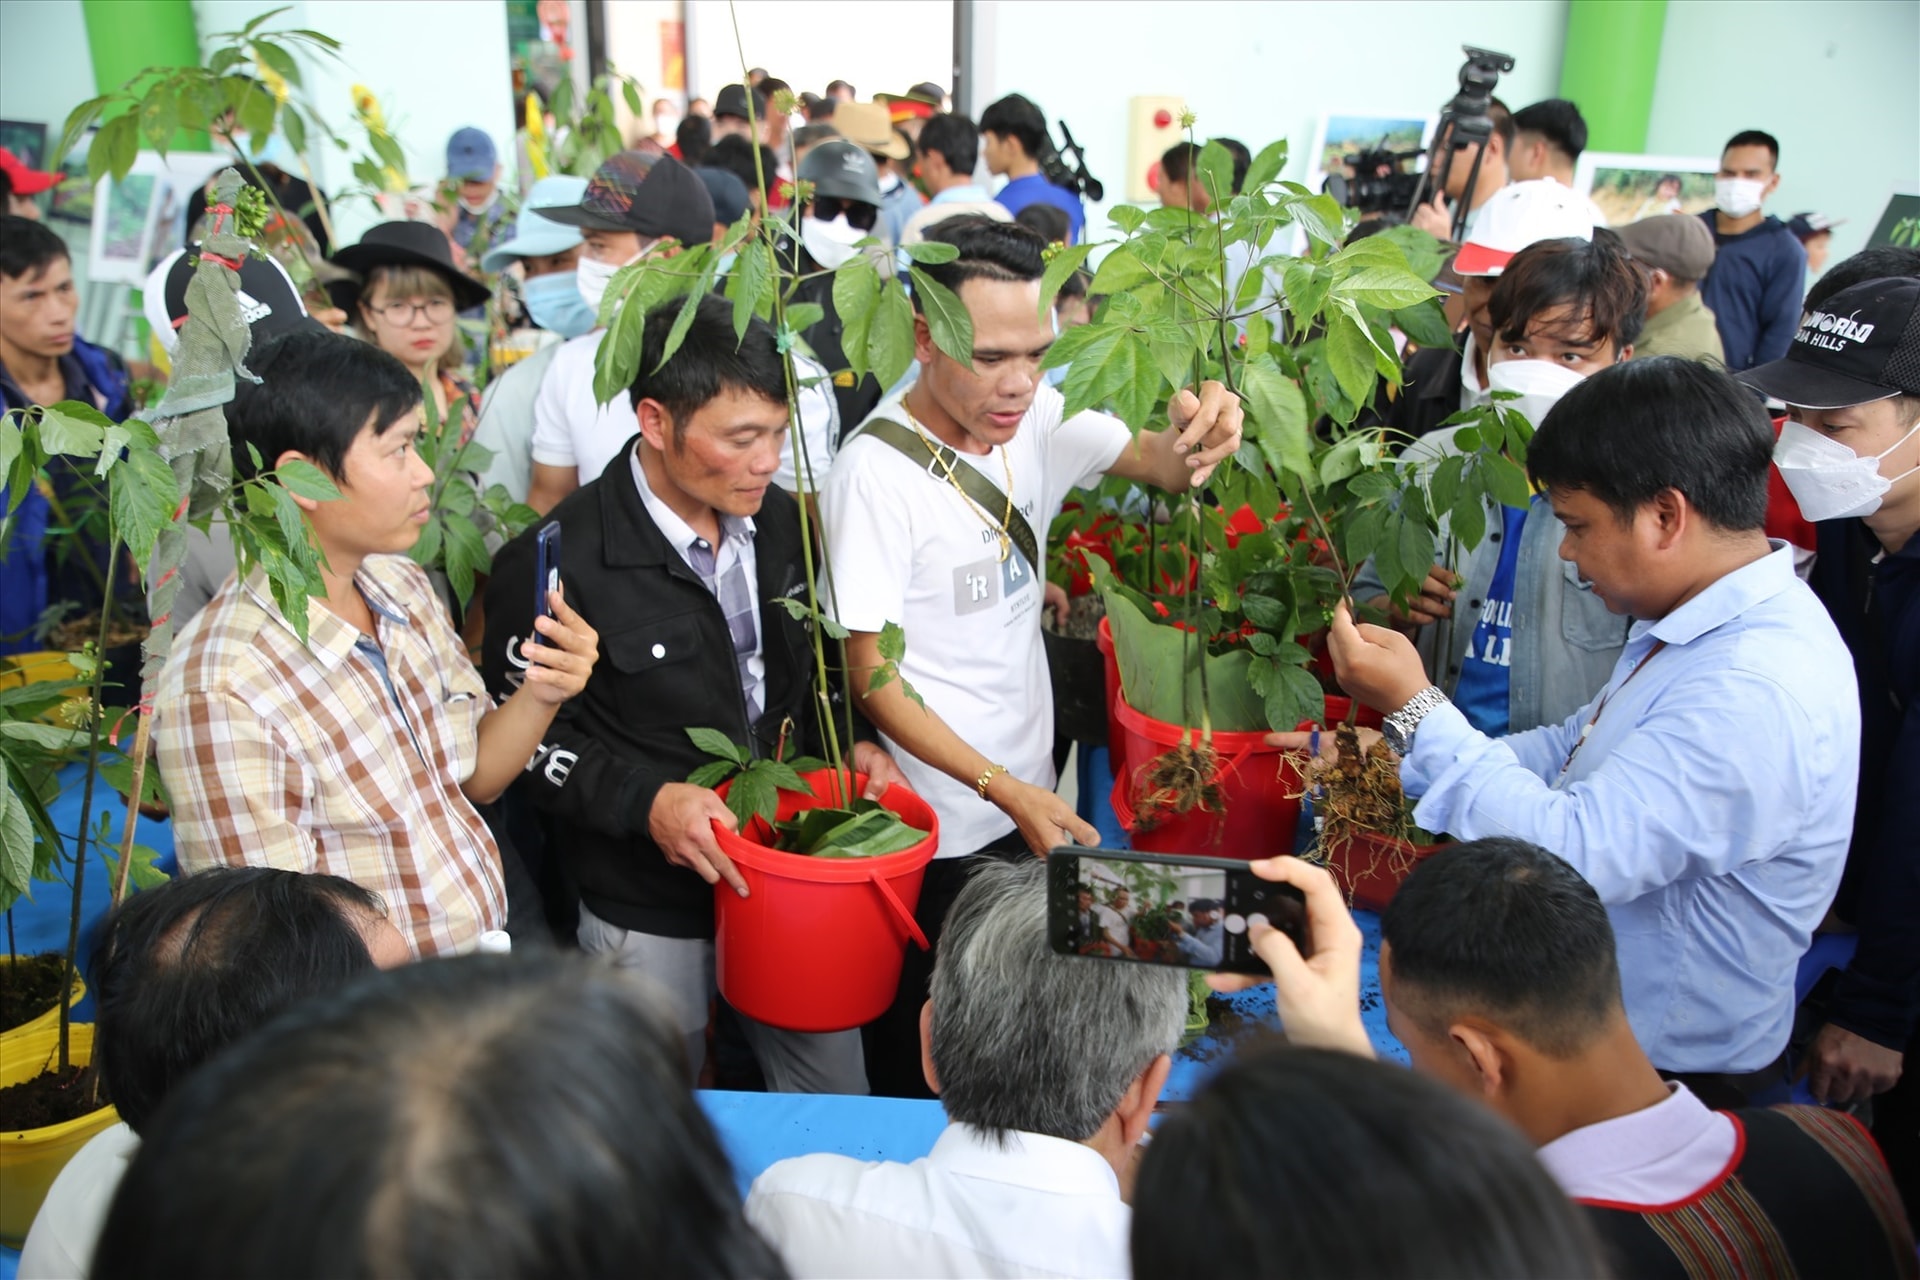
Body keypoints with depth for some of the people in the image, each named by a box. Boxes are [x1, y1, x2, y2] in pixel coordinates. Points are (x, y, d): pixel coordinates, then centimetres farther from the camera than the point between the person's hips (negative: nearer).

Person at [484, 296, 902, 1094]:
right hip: (650, 916, -4)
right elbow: (521, 739, -13)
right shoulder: (556, 564, -20)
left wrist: (849, 744, -2)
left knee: (840, 1109, 19)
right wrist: (646, 802, -25)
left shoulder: (779, 522, -1)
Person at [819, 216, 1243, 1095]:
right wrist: (1005, 789, -25)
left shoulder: (1038, 415, -4)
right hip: (937, 829, -6)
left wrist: (1200, 436, -32)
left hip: (1030, 797, 6)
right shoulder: (876, 472, -22)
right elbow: (872, 679, -20)